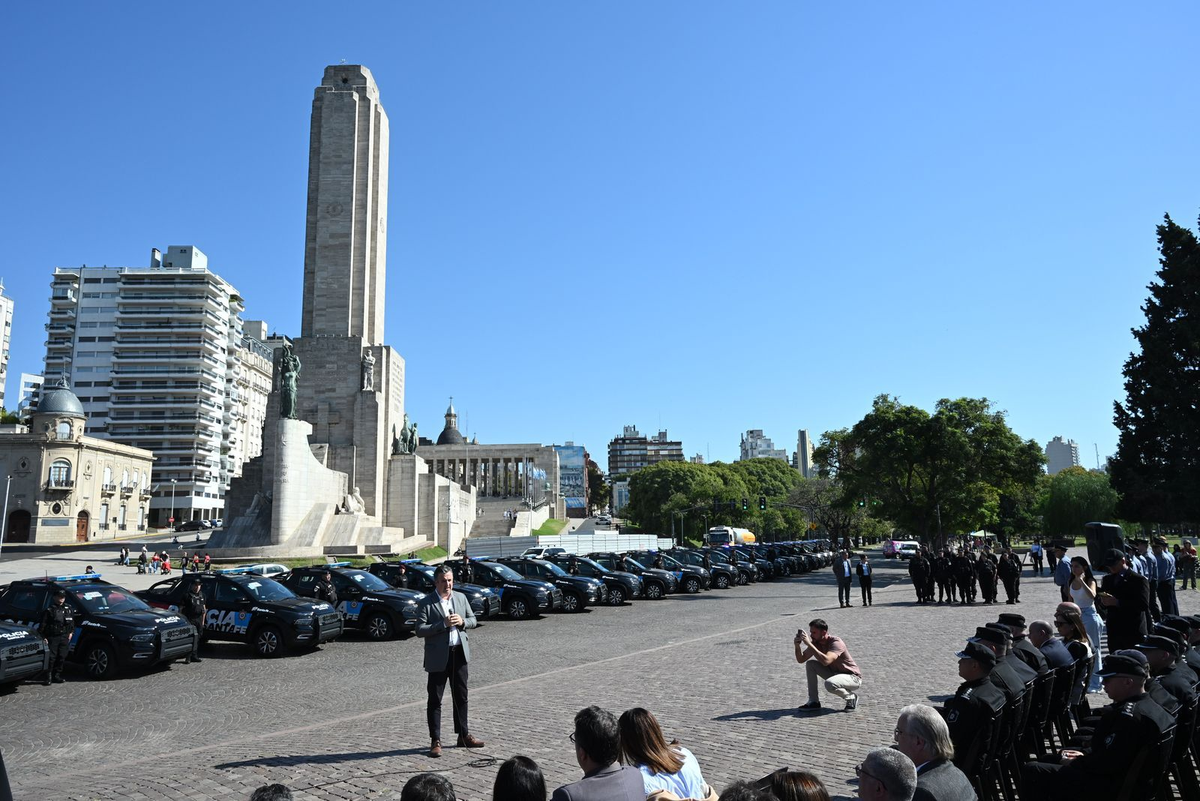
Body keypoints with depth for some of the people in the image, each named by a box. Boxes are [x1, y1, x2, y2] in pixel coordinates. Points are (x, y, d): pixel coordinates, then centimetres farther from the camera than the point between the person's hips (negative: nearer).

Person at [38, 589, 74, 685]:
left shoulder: (69, 609, 11)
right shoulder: (49, 610, -5)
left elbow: (72, 622, 21)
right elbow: (42, 625, -7)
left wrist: (71, 632, 12)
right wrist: (43, 637, -13)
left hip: (64, 637, 5)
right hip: (52, 637, -5)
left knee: (62, 657, 7)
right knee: (51, 657, -7)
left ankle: (57, 675, 17)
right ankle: (48, 677, 0)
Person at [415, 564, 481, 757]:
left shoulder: (461, 597, 6)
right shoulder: (426, 603, -9)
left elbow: (473, 620, 11)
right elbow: (420, 630, -15)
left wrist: (462, 621, -10)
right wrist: (443, 624, -23)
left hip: (459, 653, 5)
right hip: (438, 656, -5)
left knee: (461, 697, 14)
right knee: (435, 700, 2)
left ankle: (463, 735, 26)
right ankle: (435, 741, 11)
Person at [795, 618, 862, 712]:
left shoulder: (836, 642, -26)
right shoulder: (816, 643, -4)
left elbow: (826, 661, -43)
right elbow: (801, 660, -3)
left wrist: (809, 644, -42)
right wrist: (797, 646, -22)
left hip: (853, 677, -8)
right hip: (835, 673, 8)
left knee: (829, 684, -35)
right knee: (810, 664, -9)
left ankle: (851, 697, -5)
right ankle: (813, 702, -2)